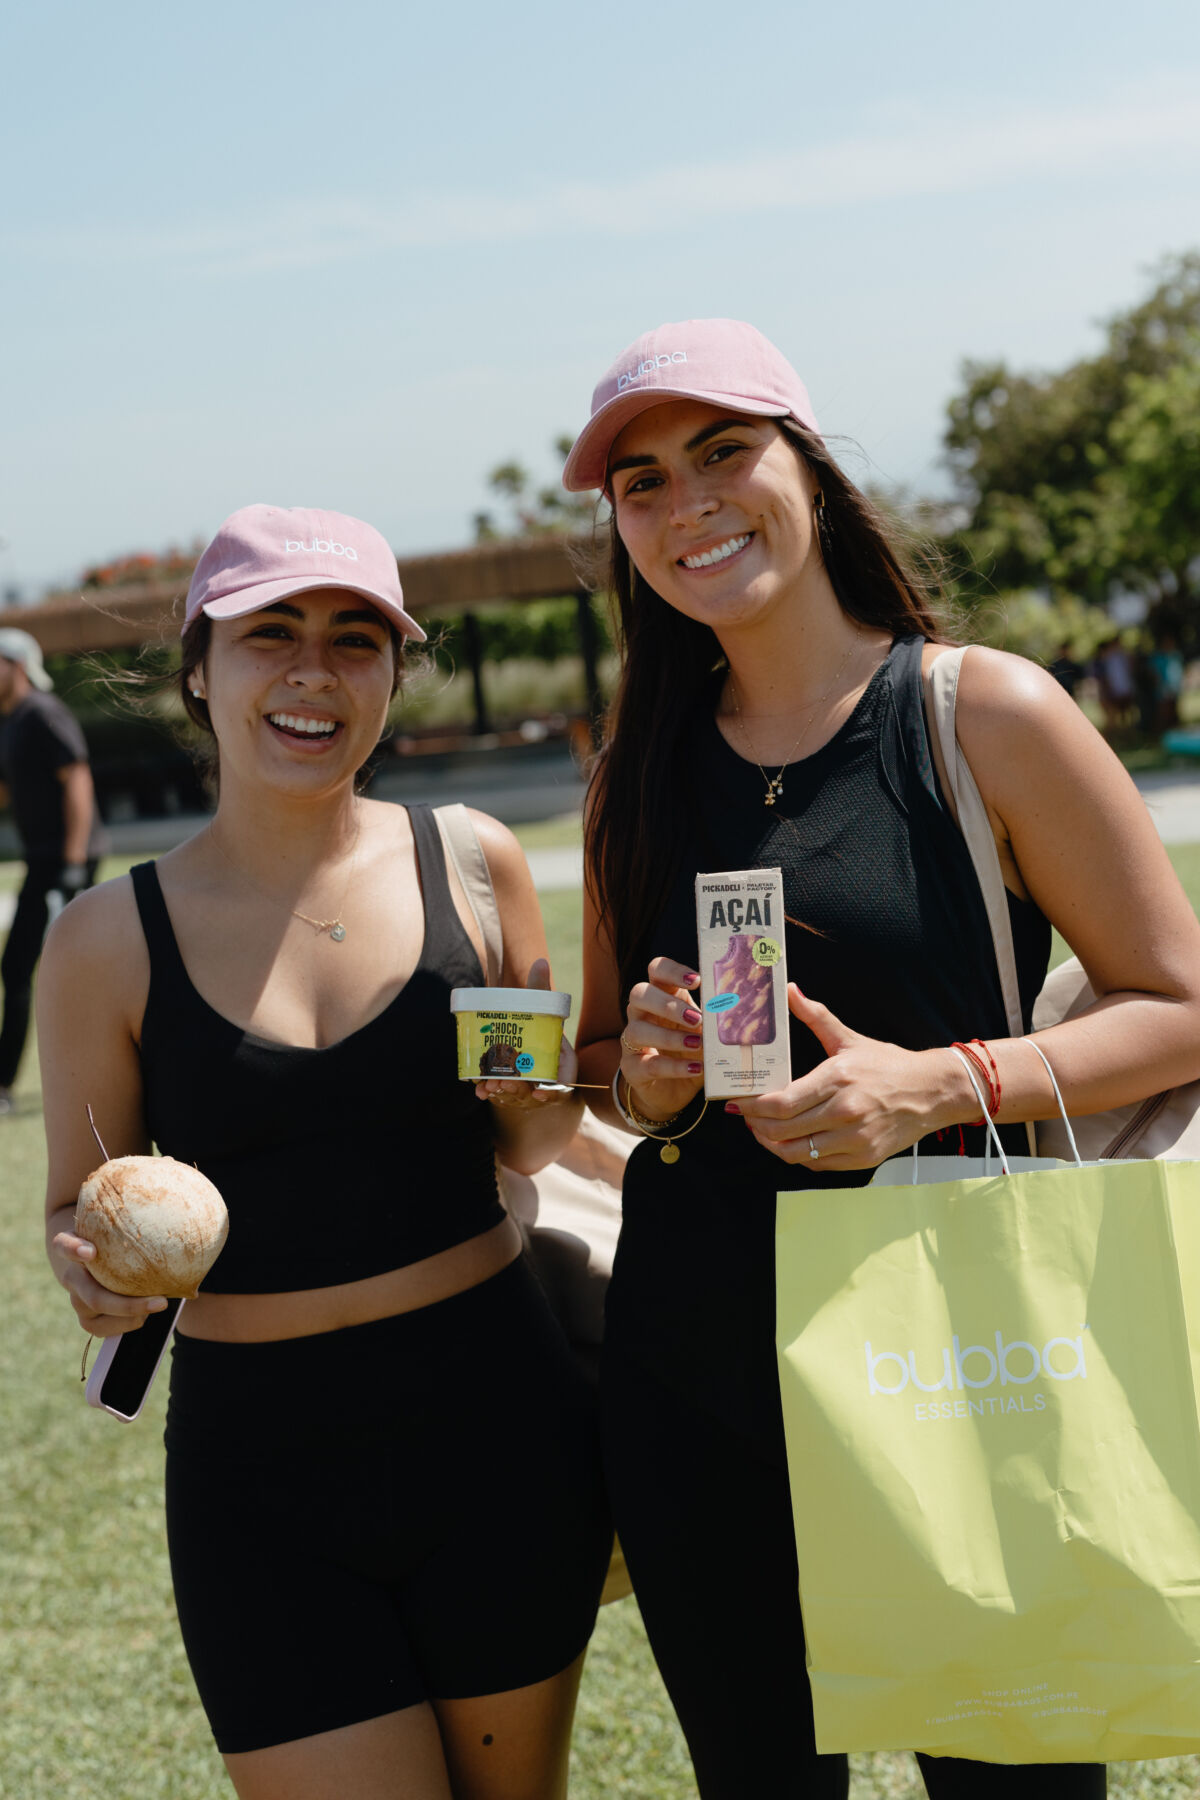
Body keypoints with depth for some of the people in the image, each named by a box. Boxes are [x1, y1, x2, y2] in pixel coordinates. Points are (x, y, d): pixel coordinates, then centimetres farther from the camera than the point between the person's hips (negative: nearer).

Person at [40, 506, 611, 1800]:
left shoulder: (469, 862, -1)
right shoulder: (110, 940, -5)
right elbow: (78, 1208, 5)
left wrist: (553, 1101, -12)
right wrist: (93, 1266, -16)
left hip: (493, 1417, 2)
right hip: (259, 1462, -1)